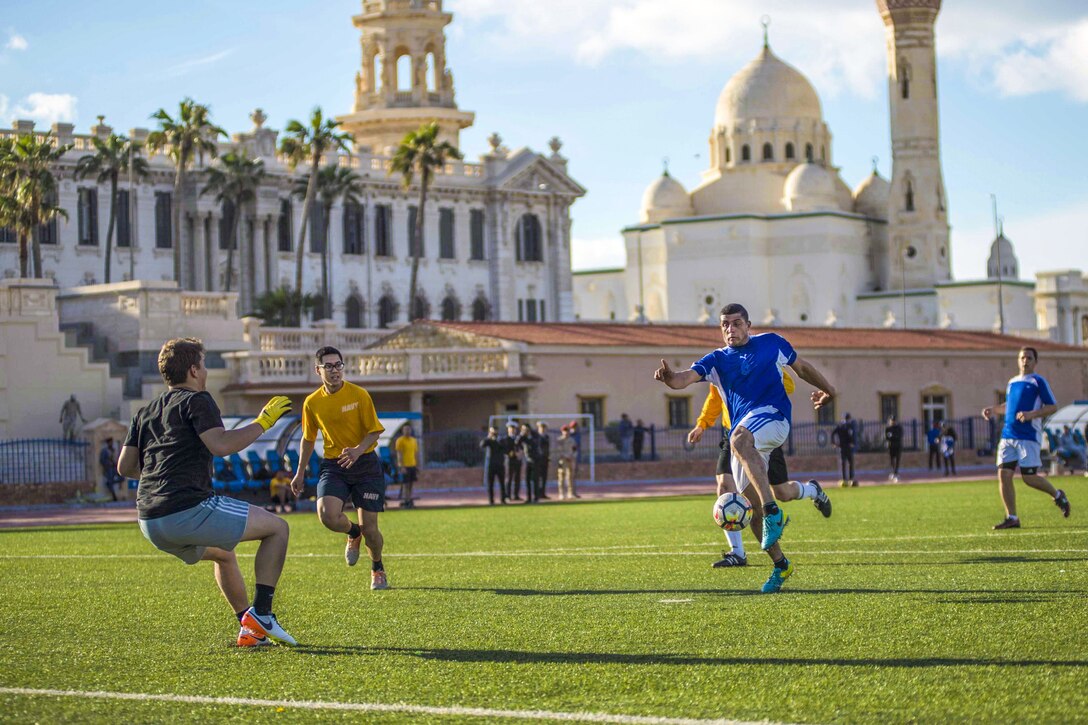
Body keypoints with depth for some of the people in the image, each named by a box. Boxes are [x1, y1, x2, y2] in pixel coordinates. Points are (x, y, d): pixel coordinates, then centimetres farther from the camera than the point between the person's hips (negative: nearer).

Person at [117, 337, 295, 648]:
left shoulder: (145, 412, 21)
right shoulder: (195, 400, -1)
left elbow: (125, 467, 19)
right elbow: (221, 445, -16)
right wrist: (262, 421, -6)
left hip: (150, 524, 9)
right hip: (189, 509, -9)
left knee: (224, 554, 34)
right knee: (277, 527, 3)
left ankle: (249, 629, 27)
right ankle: (260, 614, -6)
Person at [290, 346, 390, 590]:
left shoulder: (359, 395, -8)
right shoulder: (312, 402, 2)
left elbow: (375, 430, -6)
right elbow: (308, 439, 15)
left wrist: (358, 450, -25)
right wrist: (300, 472, 16)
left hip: (365, 463, -2)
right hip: (333, 466, 2)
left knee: (369, 528, -3)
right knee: (327, 515, -24)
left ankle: (377, 569, 30)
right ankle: (353, 533, 13)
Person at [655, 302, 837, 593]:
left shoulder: (772, 343, 10)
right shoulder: (716, 360, 12)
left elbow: (802, 367, 27)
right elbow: (687, 377, -7)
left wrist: (827, 389, 35)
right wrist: (670, 378, -30)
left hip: (774, 415, -5)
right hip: (744, 432, 5)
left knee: (739, 439, -39)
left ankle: (773, 512, -45)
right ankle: (780, 564, 20)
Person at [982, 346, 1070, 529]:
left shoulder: (1038, 382, -2)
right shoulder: (1012, 382, 17)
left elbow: (1053, 407, -6)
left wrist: (1032, 414, -19)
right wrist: (994, 410, 15)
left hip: (1029, 437, -6)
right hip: (1008, 436, 6)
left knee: (1029, 477, -6)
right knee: (1003, 474, -6)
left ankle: (1057, 495, 22)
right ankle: (1012, 518, -1)